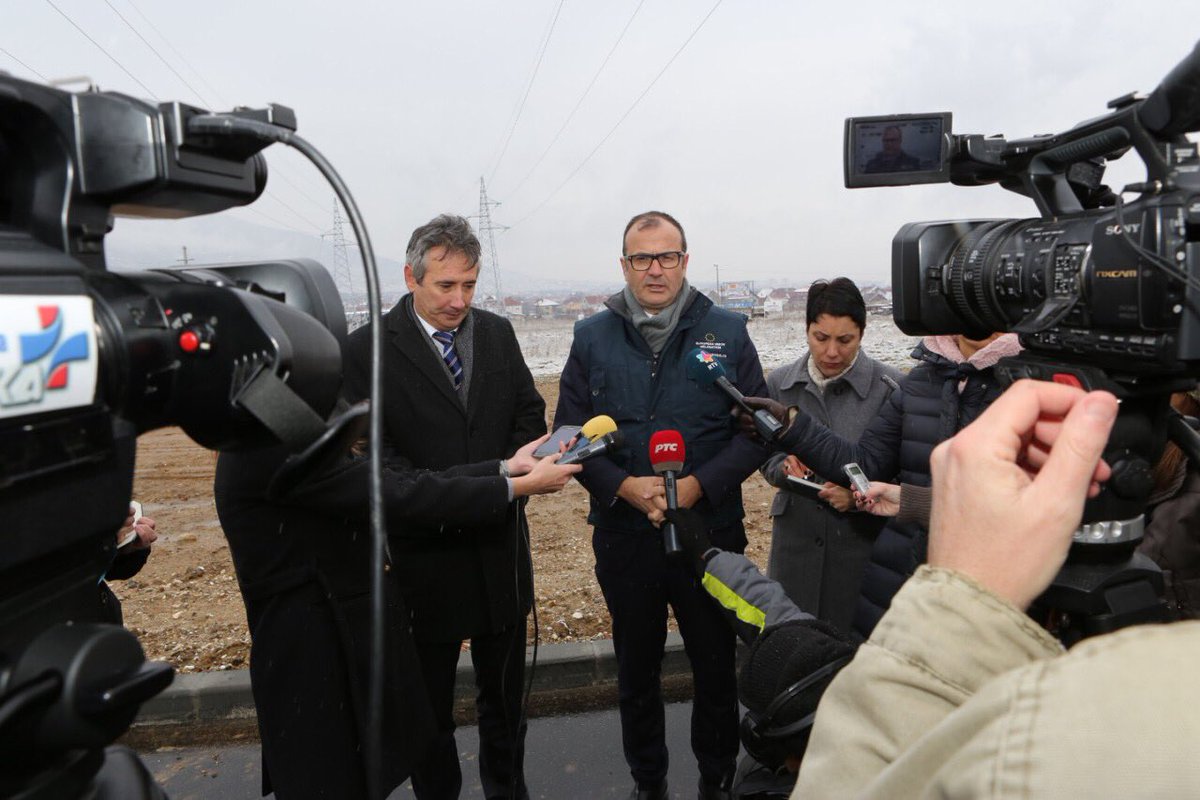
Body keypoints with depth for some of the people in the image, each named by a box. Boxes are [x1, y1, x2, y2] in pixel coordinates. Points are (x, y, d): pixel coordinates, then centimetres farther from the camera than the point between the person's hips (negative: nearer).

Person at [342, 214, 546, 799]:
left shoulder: (497, 333, 4)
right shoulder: (370, 349, -10)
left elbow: (529, 410, 9)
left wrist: (510, 468, -10)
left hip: (501, 544, 4)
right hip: (424, 549, -4)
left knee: (504, 691, 21)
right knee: (428, 704, 15)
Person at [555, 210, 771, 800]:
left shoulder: (727, 332, -1)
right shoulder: (591, 338, 2)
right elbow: (569, 432, 0)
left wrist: (698, 485, -17)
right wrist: (624, 486, -16)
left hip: (711, 531, -1)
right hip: (624, 535, 1)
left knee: (716, 666, 15)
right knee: (636, 669, 18)